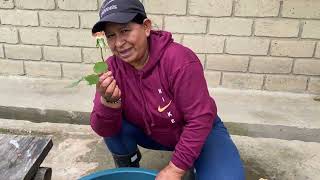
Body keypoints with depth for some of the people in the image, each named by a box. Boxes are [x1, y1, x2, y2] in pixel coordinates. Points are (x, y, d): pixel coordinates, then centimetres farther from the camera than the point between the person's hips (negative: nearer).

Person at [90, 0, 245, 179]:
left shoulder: (179, 59, -30)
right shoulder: (112, 68, -16)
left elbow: (200, 118, -26)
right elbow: (104, 130, -17)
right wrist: (109, 102, -39)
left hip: (200, 131, -3)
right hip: (153, 134, 4)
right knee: (114, 126, -20)